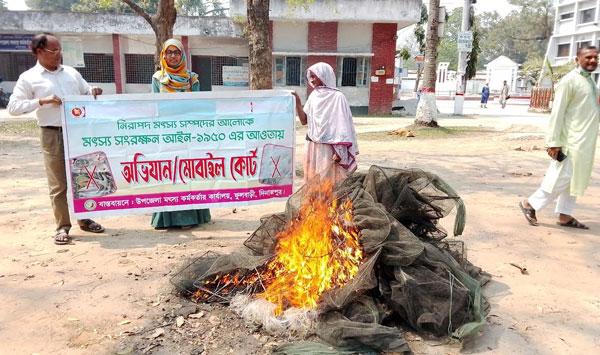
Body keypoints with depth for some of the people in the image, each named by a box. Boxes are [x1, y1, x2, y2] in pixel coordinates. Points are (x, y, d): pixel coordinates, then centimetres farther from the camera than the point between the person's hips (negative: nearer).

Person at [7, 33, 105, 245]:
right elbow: (13, 107, -6)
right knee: (58, 184, 1)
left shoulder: (71, 73, 12)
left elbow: (86, 93, 22)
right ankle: (62, 227, 12)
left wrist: (94, 93, -1)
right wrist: (41, 101, -18)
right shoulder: (29, 78, -1)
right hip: (52, 135, -4)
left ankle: (85, 220, 25)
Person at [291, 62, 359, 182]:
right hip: (313, 146, 6)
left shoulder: (337, 97, -9)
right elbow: (304, 120, 8)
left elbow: (342, 125, -11)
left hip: (328, 147, -6)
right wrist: (297, 102, -3)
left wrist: (339, 151, -15)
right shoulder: (313, 96, 10)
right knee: (312, 179, 10)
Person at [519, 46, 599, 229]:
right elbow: (557, 112, -16)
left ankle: (565, 216, 19)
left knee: (576, 179, 11)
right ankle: (530, 204, 6)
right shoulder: (570, 81, -12)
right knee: (562, 178, -7)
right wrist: (554, 142, -19)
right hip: (572, 141, -9)